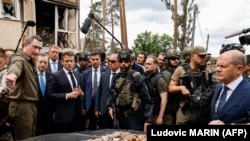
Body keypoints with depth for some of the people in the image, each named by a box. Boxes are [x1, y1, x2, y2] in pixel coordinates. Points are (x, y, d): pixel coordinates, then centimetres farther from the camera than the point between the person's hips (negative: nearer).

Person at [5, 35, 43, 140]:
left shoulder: (30, 61, 15)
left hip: (31, 105, 10)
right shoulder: (19, 58, -14)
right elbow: (16, 67, -40)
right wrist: (12, 75, -63)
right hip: (21, 106, -9)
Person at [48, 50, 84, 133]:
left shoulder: (78, 75, 14)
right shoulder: (56, 76, -5)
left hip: (78, 114, 6)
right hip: (63, 116, -5)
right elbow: (50, 94, -11)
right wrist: (67, 96, -19)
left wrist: (81, 93, -1)